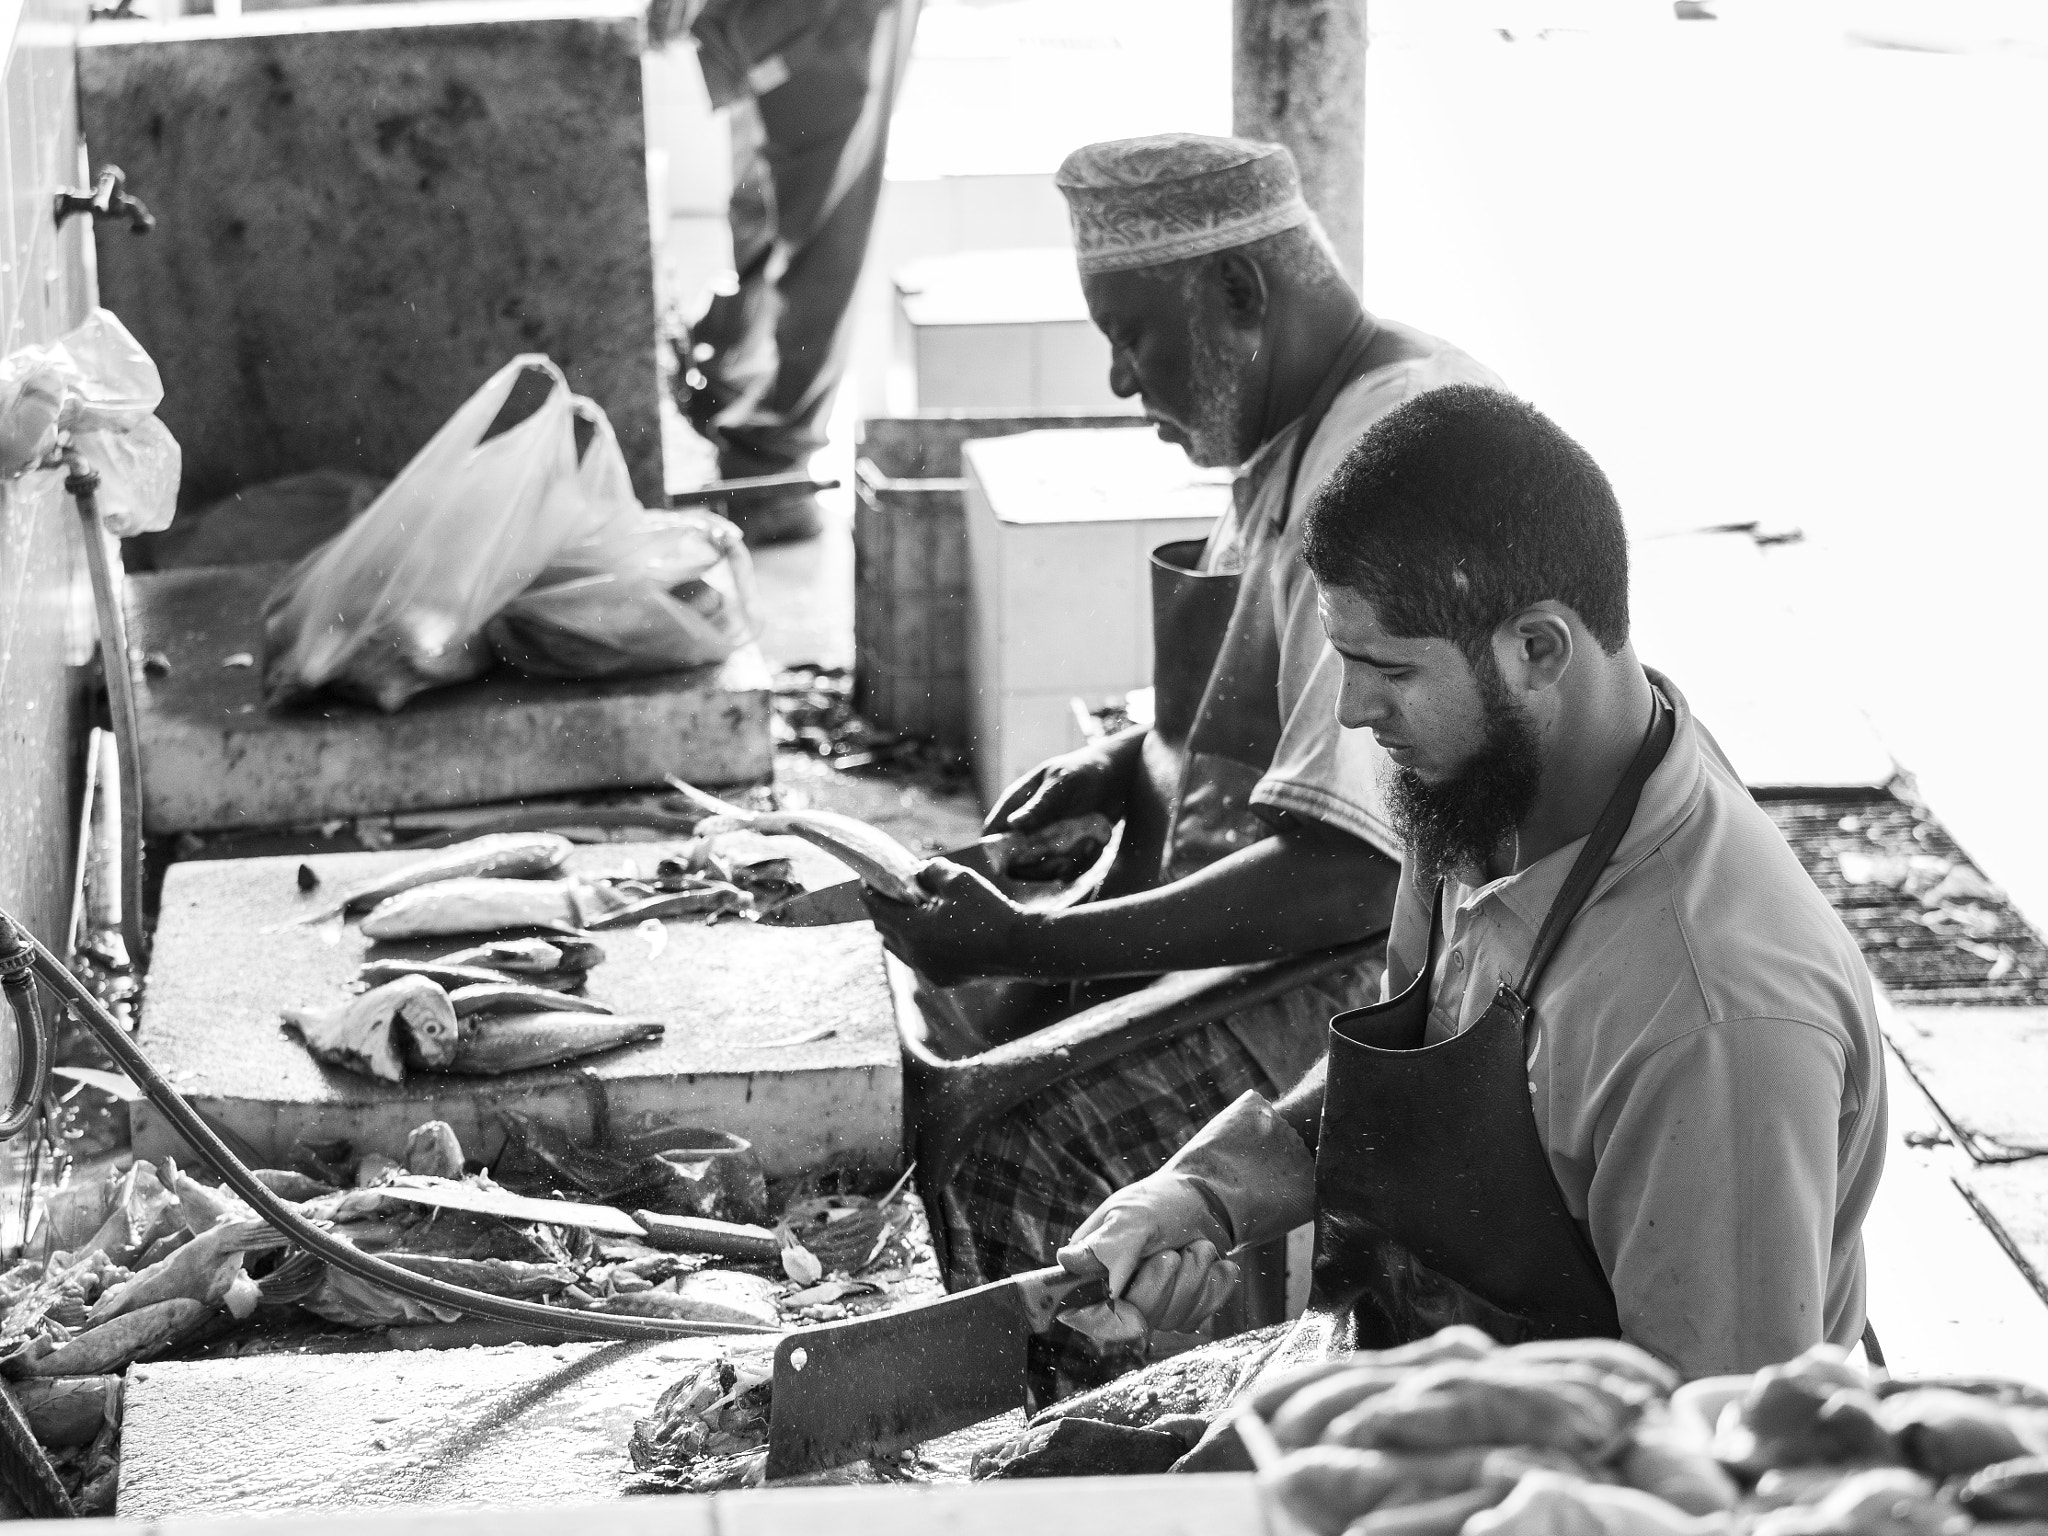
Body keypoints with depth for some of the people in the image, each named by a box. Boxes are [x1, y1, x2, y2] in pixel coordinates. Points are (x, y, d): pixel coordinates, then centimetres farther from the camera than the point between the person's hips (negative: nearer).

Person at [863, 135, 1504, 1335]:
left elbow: (1349, 873, -30)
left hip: (1385, 960, -10)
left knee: (1009, 1159, -21)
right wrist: (1133, 762, 9)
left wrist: (1026, 946, -27)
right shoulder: (1311, 423, 9)